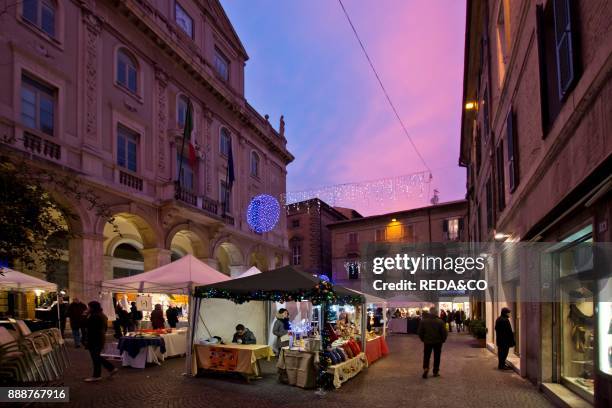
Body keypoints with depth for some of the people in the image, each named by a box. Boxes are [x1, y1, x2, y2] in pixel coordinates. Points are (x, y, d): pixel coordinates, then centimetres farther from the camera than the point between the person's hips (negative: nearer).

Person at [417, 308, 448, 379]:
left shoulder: (423, 321, -4)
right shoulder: (440, 321, -8)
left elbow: (419, 332, -1)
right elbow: (444, 332, -7)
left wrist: (423, 339, 11)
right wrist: (443, 340, 7)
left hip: (427, 341, 1)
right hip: (438, 342, 0)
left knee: (426, 356, 9)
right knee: (437, 357, 11)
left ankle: (425, 368, -12)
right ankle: (435, 372, 14)